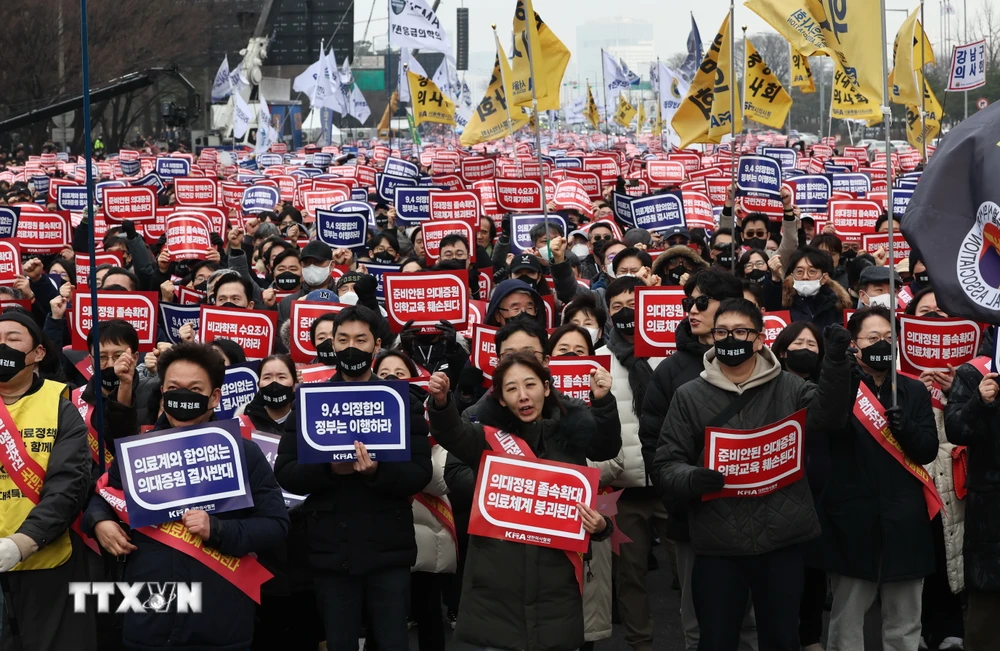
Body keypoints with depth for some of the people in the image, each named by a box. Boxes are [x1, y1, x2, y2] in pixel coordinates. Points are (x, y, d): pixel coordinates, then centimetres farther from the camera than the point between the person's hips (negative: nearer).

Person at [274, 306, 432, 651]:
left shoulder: (403, 401, 5)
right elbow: (284, 473, 0)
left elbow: (420, 474, -3)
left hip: (387, 546, -1)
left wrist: (378, 471, -22)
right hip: (331, 547, 1)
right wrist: (330, 468, -18)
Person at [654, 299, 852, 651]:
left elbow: (826, 413, -15)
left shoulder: (788, 388, 4)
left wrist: (836, 361, -31)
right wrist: (690, 479, -21)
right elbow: (666, 464, 2)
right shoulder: (689, 396, 4)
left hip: (781, 540, 0)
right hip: (717, 544, 0)